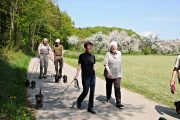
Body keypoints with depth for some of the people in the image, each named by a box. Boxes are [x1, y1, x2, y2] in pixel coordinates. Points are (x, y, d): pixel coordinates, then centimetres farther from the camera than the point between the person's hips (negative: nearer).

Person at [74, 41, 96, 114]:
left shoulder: (93, 56, 8)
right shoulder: (82, 56, -3)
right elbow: (79, 66, -3)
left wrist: (94, 74, 15)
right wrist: (77, 75, -12)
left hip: (92, 76, 4)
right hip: (85, 76, -4)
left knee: (92, 92, 5)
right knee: (85, 92, 2)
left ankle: (90, 107, 16)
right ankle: (79, 101, 32)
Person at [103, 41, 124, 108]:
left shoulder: (119, 53, 6)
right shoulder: (108, 54, -8)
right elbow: (105, 64, -14)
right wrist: (109, 72, -25)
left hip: (118, 74, 2)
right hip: (109, 74, -2)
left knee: (117, 88, -8)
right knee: (109, 87, 15)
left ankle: (118, 103, -8)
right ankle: (108, 98, 40)